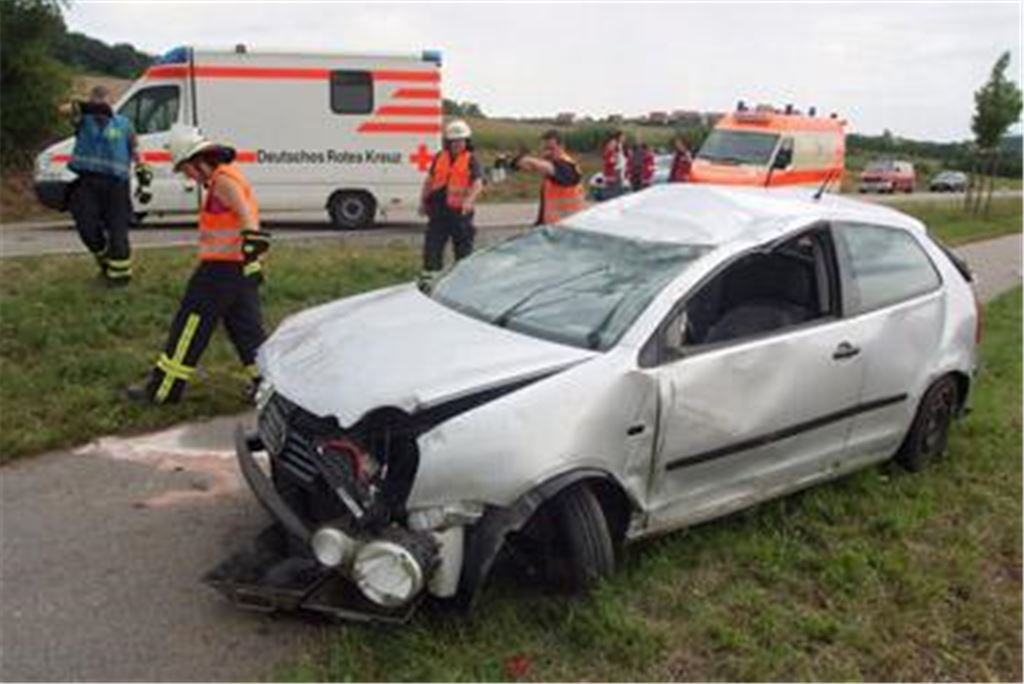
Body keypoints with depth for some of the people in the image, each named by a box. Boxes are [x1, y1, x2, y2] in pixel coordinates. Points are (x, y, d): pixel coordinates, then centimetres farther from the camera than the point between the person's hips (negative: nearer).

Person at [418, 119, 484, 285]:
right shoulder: (439, 158, 11)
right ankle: (430, 275, 12)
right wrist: (423, 201, 17)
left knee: (463, 247, 6)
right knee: (432, 246, 4)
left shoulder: (471, 160, -3)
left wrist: (469, 200, -34)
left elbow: (478, 184, -17)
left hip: (460, 211, -3)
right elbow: (429, 181, 20)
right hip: (438, 210, 4)